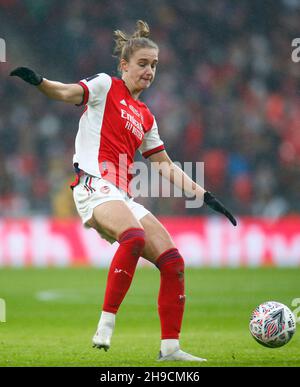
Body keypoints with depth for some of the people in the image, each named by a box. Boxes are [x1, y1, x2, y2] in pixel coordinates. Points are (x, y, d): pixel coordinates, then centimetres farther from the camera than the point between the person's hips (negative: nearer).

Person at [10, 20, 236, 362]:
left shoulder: (145, 118, 24)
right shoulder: (105, 86, 7)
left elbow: (165, 165, 27)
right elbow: (68, 93, -11)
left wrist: (204, 196, 21)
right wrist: (37, 82, -32)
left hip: (123, 197, 7)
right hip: (94, 185, -7)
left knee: (173, 262, -3)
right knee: (134, 237, -35)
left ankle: (170, 347, 3)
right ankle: (106, 324, -32)